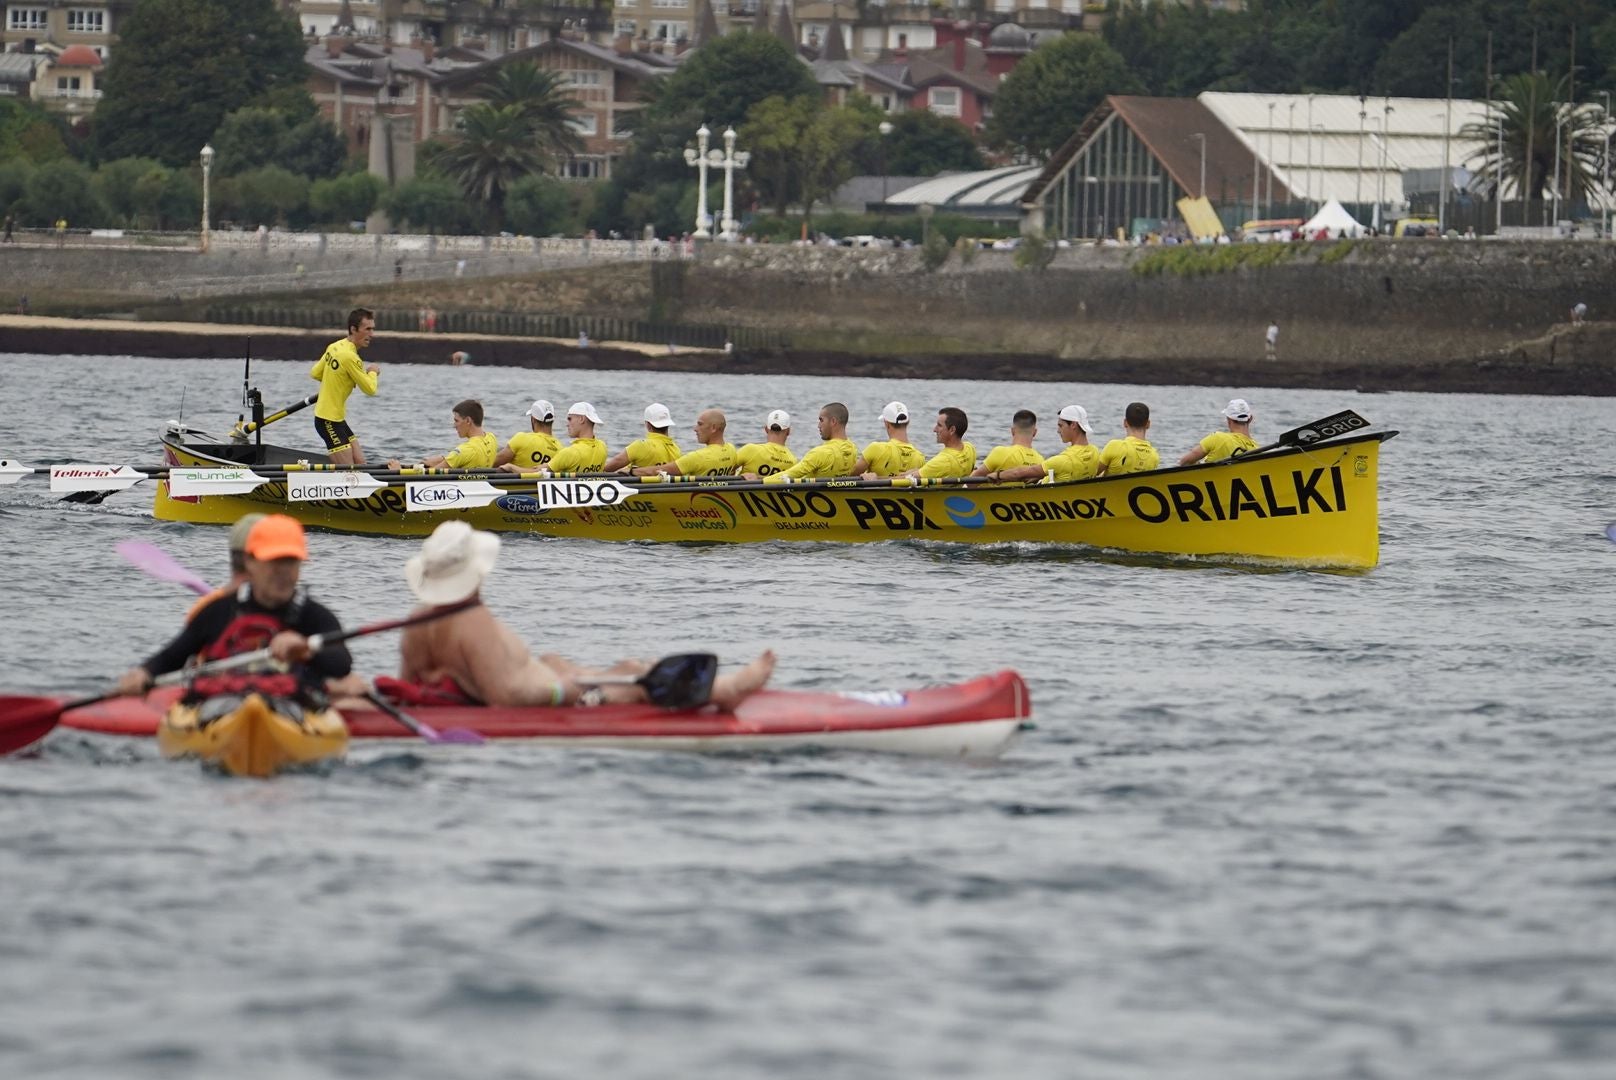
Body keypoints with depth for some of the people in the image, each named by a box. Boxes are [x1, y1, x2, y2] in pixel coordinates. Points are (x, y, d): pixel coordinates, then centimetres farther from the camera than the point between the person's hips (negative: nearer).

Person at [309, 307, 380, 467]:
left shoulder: (334, 347, 6)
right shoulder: (350, 357, -22)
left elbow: (315, 374, 16)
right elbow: (370, 389, -14)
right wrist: (373, 373, 6)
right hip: (329, 421, -10)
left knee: (359, 463, 8)